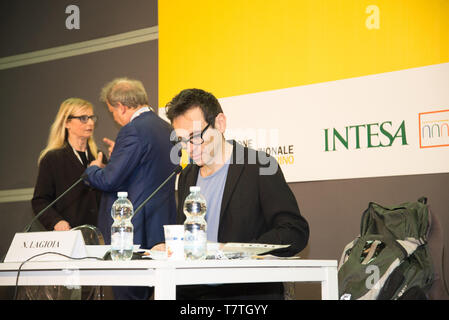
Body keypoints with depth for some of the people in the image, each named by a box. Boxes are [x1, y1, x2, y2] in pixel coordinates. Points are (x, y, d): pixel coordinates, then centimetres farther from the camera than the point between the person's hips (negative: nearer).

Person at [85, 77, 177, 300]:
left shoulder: (133, 130, -15)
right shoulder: (166, 128, 12)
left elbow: (109, 181, -18)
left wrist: (93, 169, 3)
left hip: (135, 231, -9)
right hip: (162, 227, 9)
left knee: (128, 292, -5)